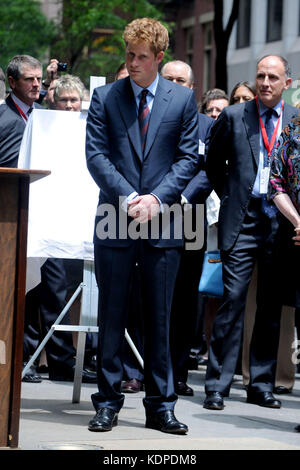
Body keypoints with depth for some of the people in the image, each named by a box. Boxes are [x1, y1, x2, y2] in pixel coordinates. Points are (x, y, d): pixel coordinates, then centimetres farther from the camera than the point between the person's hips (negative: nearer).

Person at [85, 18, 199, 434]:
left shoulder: (183, 99, 6)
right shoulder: (105, 97, 5)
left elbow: (188, 157, 3)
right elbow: (96, 154, -1)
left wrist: (157, 198, -11)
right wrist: (127, 197, -13)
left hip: (163, 223, 0)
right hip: (115, 222, 0)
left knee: (159, 318, 5)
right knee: (111, 317, 3)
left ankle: (160, 406, 11)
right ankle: (108, 403, 10)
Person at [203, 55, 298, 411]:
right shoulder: (233, 117, 5)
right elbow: (213, 164, 15)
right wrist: (228, 195, 8)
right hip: (242, 221, -2)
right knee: (233, 299, -7)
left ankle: (261, 385, 15)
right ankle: (217, 385, -4)